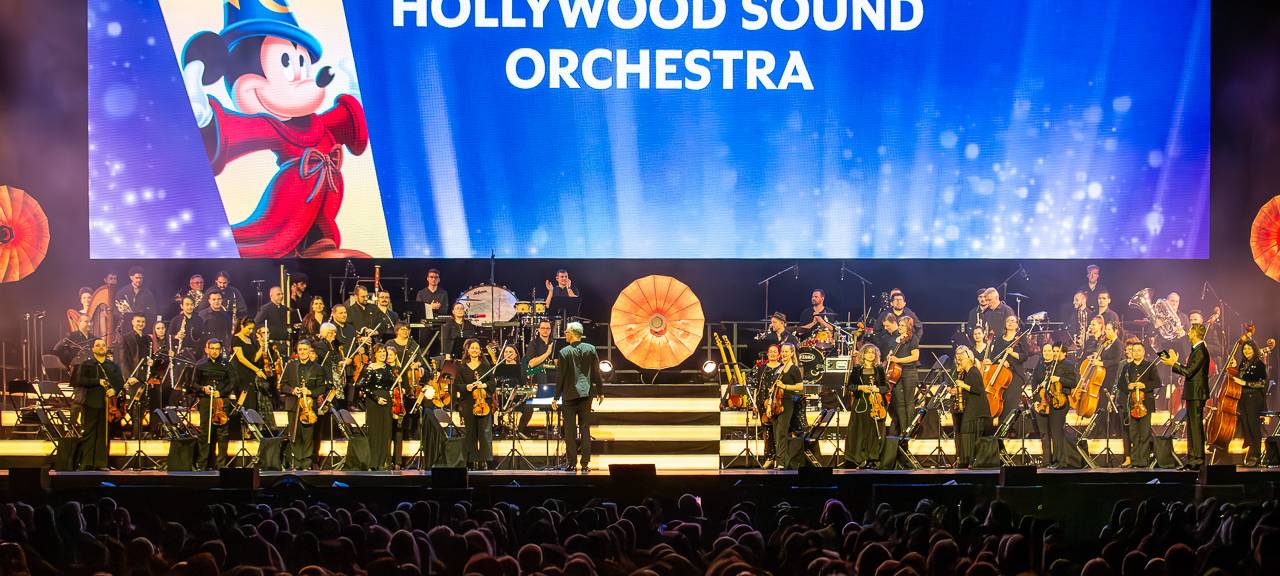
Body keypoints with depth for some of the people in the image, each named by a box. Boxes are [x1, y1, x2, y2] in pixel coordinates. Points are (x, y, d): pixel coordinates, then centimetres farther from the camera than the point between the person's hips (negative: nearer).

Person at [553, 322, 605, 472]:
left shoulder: (564, 352, -8)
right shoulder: (590, 349, 0)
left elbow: (560, 376, -6)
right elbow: (597, 372, 3)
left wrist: (556, 397, 2)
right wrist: (600, 392, 13)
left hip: (570, 395, -3)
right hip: (586, 393, 3)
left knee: (570, 430, 4)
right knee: (585, 429, 7)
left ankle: (572, 463, 3)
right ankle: (585, 463, 6)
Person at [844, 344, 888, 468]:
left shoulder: (880, 369, 9)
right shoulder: (857, 370, 8)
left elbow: (886, 387, 6)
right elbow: (850, 386, 5)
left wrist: (877, 389, -12)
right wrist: (860, 387, -12)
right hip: (860, 404, 0)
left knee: (874, 430, -2)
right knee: (859, 430, -5)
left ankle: (872, 458, 4)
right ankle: (859, 458, -1)